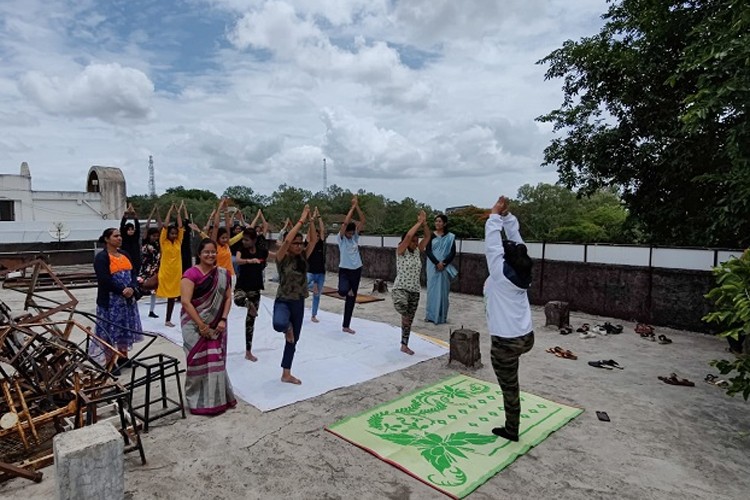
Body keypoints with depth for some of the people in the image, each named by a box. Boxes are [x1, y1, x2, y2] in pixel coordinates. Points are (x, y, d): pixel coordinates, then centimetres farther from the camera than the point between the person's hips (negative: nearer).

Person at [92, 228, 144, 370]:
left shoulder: (125, 254, 12)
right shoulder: (101, 257, -9)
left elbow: (132, 274, 6)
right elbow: (105, 280, -18)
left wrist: (132, 288, -12)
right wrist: (122, 290, -19)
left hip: (128, 298, 7)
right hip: (110, 300, -7)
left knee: (125, 328, 14)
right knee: (110, 330, 0)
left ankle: (123, 357, 28)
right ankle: (109, 362, 10)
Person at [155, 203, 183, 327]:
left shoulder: (178, 242, 6)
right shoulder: (163, 241, -2)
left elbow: (180, 226, 3)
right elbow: (165, 225, -8)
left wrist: (178, 212, 6)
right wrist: (170, 211, -3)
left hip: (176, 272, 3)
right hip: (165, 271, -3)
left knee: (173, 295, 8)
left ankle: (168, 320, 17)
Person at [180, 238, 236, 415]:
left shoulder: (223, 274, 3)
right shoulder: (191, 274, -13)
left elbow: (228, 298, 5)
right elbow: (185, 302, -17)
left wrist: (223, 320, -7)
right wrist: (201, 325, -17)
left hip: (216, 325, 4)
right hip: (195, 325, -4)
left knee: (216, 361, 9)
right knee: (199, 362, 1)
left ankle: (217, 398, 25)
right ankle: (198, 401, 18)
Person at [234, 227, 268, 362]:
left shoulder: (262, 251, -3)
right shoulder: (241, 249, -6)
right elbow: (238, 260, -29)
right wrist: (250, 260, -45)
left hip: (255, 287, 2)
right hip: (241, 285, -1)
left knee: (251, 320, 9)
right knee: (238, 300, -40)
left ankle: (248, 351, 21)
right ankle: (250, 305, -3)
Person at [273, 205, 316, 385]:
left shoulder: (303, 258, 3)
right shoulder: (282, 258, -12)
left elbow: (314, 240, -2)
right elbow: (287, 240, -28)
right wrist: (301, 220, -25)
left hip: (299, 303, 5)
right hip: (283, 301, -5)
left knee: (293, 340, 13)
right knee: (279, 324, -37)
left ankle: (286, 374, 27)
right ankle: (288, 327, 3)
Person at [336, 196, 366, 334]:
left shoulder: (356, 236, 5)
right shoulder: (340, 238, -8)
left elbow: (363, 221, -4)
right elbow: (345, 223, -22)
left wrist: (357, 206, -11)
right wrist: (352, 206, -17)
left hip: (356, 270, 4)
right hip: (344, 270, -4)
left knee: (351, 299, 8)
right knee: (343, 291, -30)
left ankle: (346, 326, 19)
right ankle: (347, 289, 11)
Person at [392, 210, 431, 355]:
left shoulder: (417, 251, 7)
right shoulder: (401, 251, -9)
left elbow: (428, 236, 3)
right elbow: (408, 235, -25)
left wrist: (424, 222, -9)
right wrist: (419, 222, -17)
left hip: (415, 290, 6)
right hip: (400, 287, -6)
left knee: (409, 319, 12)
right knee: (401, 304, -40)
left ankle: (404, 345, 27)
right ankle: (404, 314, -4)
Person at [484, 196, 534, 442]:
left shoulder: (500, 272, -15)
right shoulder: (522, 271, 0)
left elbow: (492, 242, -13)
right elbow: (515, 240, 8)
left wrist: (495, 214, -4)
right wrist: (507, 215, 8)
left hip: (506, 342, -6)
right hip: (526, 337, 7)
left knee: (510, 388, 9)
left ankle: (511, 431, 25)